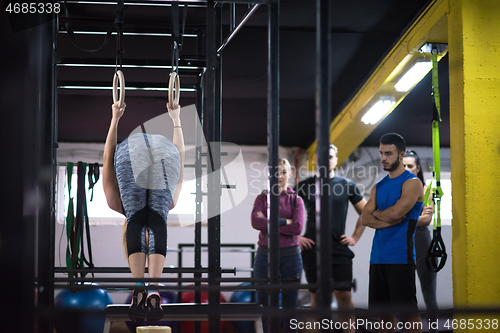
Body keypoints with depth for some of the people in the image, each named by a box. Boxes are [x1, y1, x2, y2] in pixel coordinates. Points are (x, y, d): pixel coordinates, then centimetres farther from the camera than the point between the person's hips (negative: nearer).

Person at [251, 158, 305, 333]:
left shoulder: (296, 200, 7)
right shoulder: (262, 198, 7)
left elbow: (298, 227, -10)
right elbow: (256, 222, -12)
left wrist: (269, 225, -11)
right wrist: (284, 222, -14)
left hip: (290, 255, 0)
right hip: (265, 254, 0)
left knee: (290, 305, 4)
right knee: (266, 305, 3)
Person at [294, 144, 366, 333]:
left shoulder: (347, 185, 7)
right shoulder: (306, 185, 5)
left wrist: (355, 237, 8)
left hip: (340, 249, 0)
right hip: (313, 249, 0)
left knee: (344, 295, -5)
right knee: (317, 296, 4)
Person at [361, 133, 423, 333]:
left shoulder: (412, 183, -5)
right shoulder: (379, 186, 17)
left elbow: (396, 212, -17)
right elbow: (365, 218, 8)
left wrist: (377, 213, 2)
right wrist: (388, 220, -9)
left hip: (400, 257, -7)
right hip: (378, 255, 7)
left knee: (409, 309, -6)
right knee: (384, 310, 9)